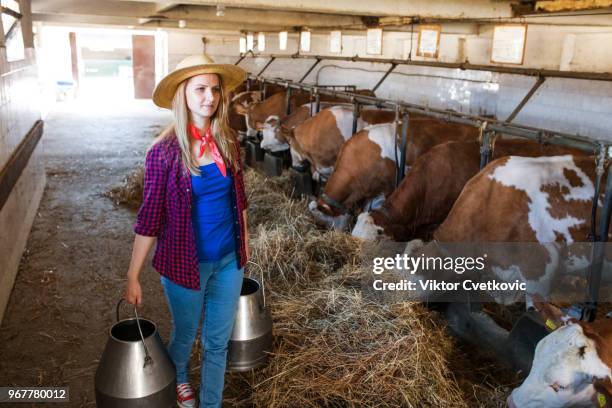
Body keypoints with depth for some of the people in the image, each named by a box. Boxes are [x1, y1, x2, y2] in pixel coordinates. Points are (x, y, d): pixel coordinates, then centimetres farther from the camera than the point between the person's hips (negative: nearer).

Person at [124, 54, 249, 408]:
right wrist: (133, 277, -10)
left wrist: (245, 241, 17)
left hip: (230, 260, 3)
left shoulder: (228, 141, -4)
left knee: (219, 341, 16)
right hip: (186, 263, -3)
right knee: (185, 335, 22)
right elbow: (149, 219, -12)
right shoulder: (164, 152, -17)